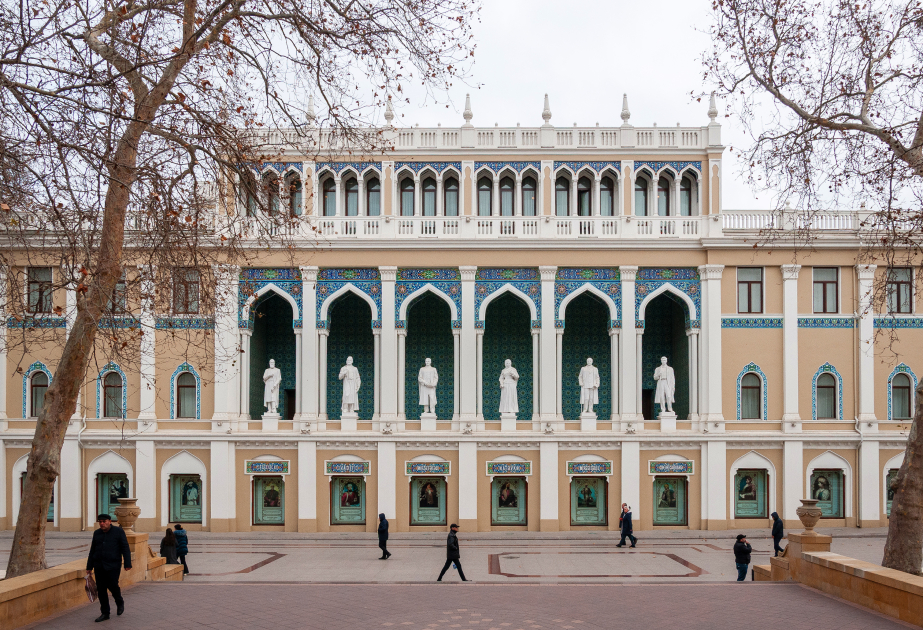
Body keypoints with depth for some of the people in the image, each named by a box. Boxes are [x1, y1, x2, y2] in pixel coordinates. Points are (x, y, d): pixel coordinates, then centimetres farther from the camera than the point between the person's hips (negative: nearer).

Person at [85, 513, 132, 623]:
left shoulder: (118, 532, -3)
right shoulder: (97, 533, 9)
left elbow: (125, 548, -4)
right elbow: (92, 551, 16)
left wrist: (127, 564, -11)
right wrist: (89, 567, 15)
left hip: (113, 565, -4)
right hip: (99, 566, 4)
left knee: (112, 586, -8)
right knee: (101, 589, 3)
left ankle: (120, 603, 22)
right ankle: (105, 613, 11)